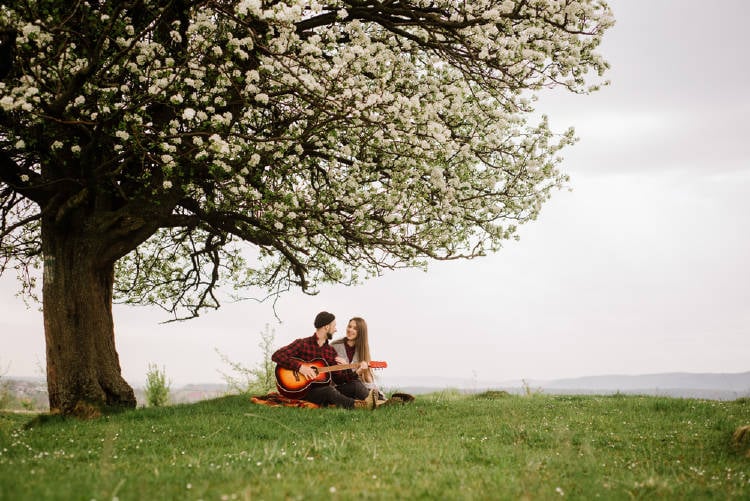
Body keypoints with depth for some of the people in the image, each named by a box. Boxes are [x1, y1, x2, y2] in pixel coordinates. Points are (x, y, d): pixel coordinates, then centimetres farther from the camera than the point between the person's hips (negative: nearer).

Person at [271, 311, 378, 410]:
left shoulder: (330, 351, 16)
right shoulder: (302, 344, -3)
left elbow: (339, 378, 14)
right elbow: (276, 356, -15)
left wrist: (356, 370, -2)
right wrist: (300, 367, -25)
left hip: (327, 389, 6)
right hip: (307, 392, -6)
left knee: (356, 384, -16)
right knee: (329, 390, -36)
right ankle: (357, 405, -55)